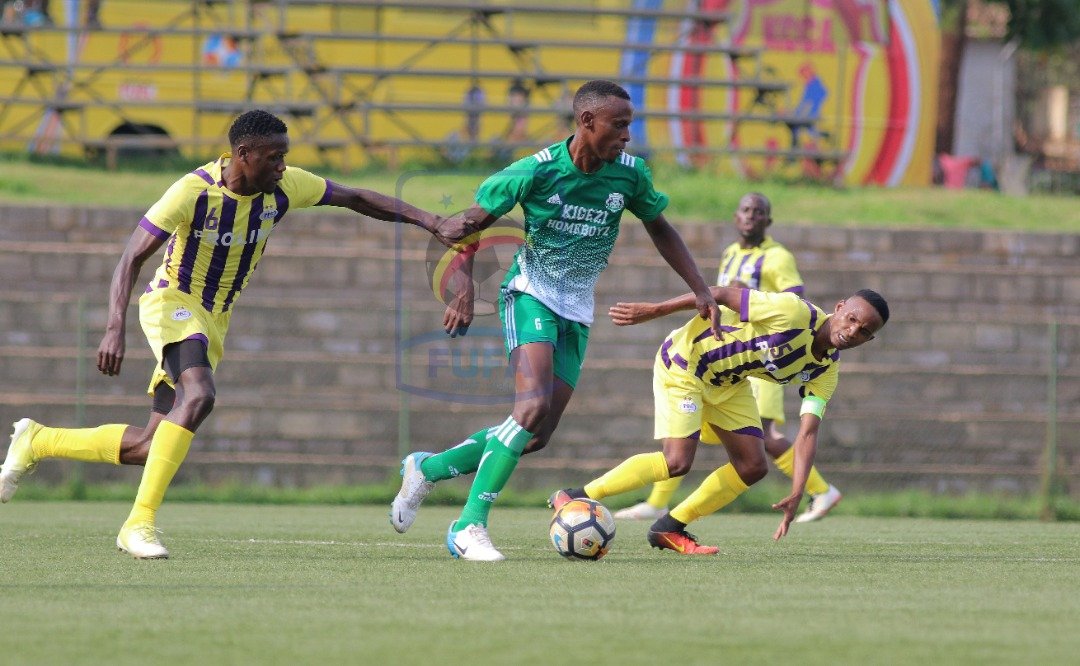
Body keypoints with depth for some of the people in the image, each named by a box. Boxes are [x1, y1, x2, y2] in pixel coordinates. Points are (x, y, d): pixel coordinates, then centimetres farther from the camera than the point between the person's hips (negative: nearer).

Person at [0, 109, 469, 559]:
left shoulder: (282, 188, -7)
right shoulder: (194, 191, -22)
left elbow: (358, 199, 2)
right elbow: (132, 257, -21)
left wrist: (434, 225, -5)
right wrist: (115, 329, -33)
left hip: (214, 319, 7)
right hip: (172, 302, -7)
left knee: (151, 448, 5)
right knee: (198, 394, -35)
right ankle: (140, 522, -32)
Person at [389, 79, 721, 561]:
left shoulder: (630, 175, -4)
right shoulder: (536, 171, -16)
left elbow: (660, 229, 14)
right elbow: (471, 223, -6)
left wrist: (699, 290, 8)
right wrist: (464, 287, -19)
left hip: (577, 313, 5)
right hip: (530, 296, -5)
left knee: (538, 435, 1)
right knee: (534, 405, -27)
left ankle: (427, 468, 21)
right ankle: (471, 524, -22)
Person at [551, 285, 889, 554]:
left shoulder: (825, 370, -6)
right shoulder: (794, 313, -29)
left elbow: (807, 433, -11)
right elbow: (724, 294, -23)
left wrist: (796, 494, -25)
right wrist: (651, 310, -20)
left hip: (728, 381, 8)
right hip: (684, 361, -8)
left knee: (751, 466, 1)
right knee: (677, 461, -19)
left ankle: (669, 528, 14)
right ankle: (574, 499, -8)